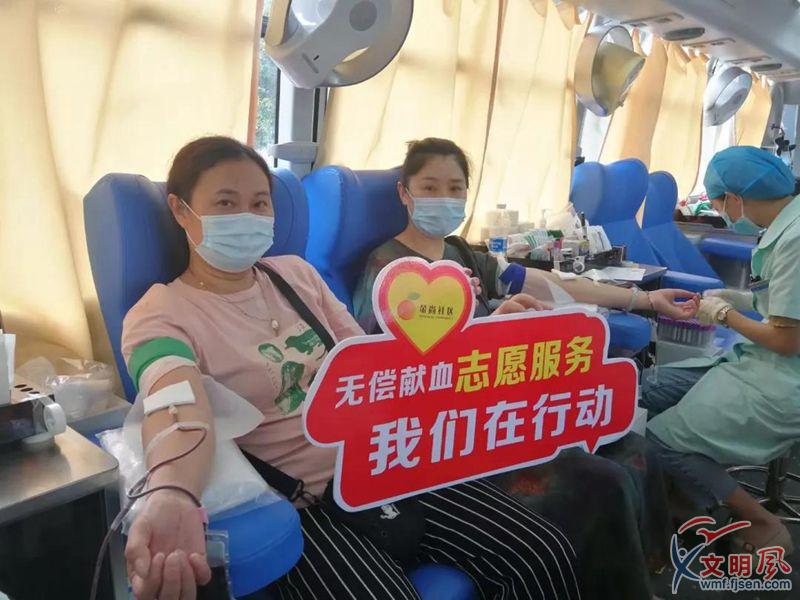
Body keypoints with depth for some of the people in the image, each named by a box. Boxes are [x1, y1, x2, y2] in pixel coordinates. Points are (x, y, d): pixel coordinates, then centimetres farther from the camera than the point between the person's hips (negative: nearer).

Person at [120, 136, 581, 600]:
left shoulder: (296, 272, 9)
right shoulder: (160, 315, -7)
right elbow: (182, 409, -29)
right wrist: (173, 498, -52)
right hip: (300, 501, -4)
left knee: (546, 556, -7)